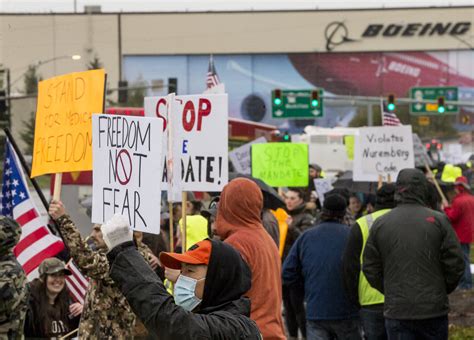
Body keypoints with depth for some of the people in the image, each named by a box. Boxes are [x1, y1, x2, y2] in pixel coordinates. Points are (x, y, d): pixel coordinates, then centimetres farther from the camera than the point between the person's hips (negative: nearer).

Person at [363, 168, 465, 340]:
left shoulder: (380, 224, 1)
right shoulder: (439, 221, -5)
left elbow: (370, 268, 4)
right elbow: (455, 264, -5)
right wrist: (442, 291, 12)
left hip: (397, 311, 1)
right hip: (434, 309, 0)